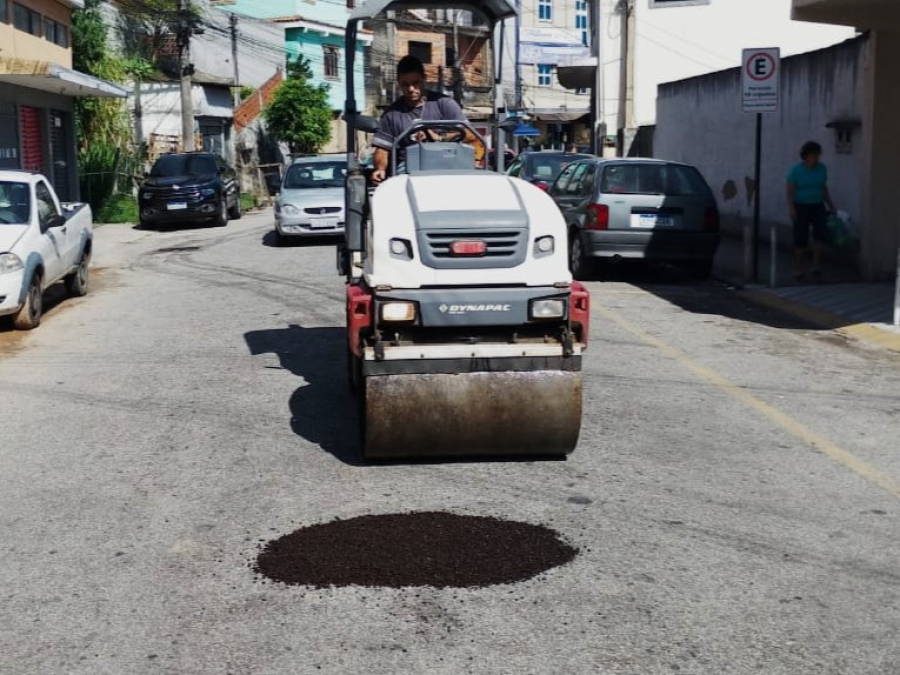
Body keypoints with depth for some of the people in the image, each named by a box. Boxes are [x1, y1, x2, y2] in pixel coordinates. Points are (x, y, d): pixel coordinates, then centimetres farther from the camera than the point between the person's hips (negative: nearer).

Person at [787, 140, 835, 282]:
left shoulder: (822, 168, 1)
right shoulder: (796, 170, -11)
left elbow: (824, 188, 11)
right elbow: (790, 191, -12)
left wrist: (831, 205, 9)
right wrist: (791, 208, -23)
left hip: (817, 207, 3)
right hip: (801, 207, -3)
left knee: (821, 232, -18)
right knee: (801, 238, -6)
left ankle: (816, 265, -10)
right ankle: (800, 269, 7)